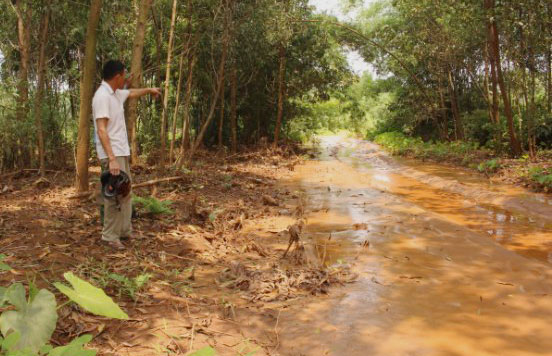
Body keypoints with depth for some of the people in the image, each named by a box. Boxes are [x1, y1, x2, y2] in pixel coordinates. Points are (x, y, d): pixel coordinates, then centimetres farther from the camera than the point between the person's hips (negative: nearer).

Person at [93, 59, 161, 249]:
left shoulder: (116, 93, 11)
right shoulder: (102, 96, -18)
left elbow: (132, 93, 37)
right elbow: (101, 130, -25)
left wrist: (149, 89, 51)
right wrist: (111, 158, -31)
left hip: (122, 152, 10)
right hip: (112, 155, -10)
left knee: (125, 192, 15)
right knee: (115, 195, -8)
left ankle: (124, 230, 24)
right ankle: (110, 236, 0)